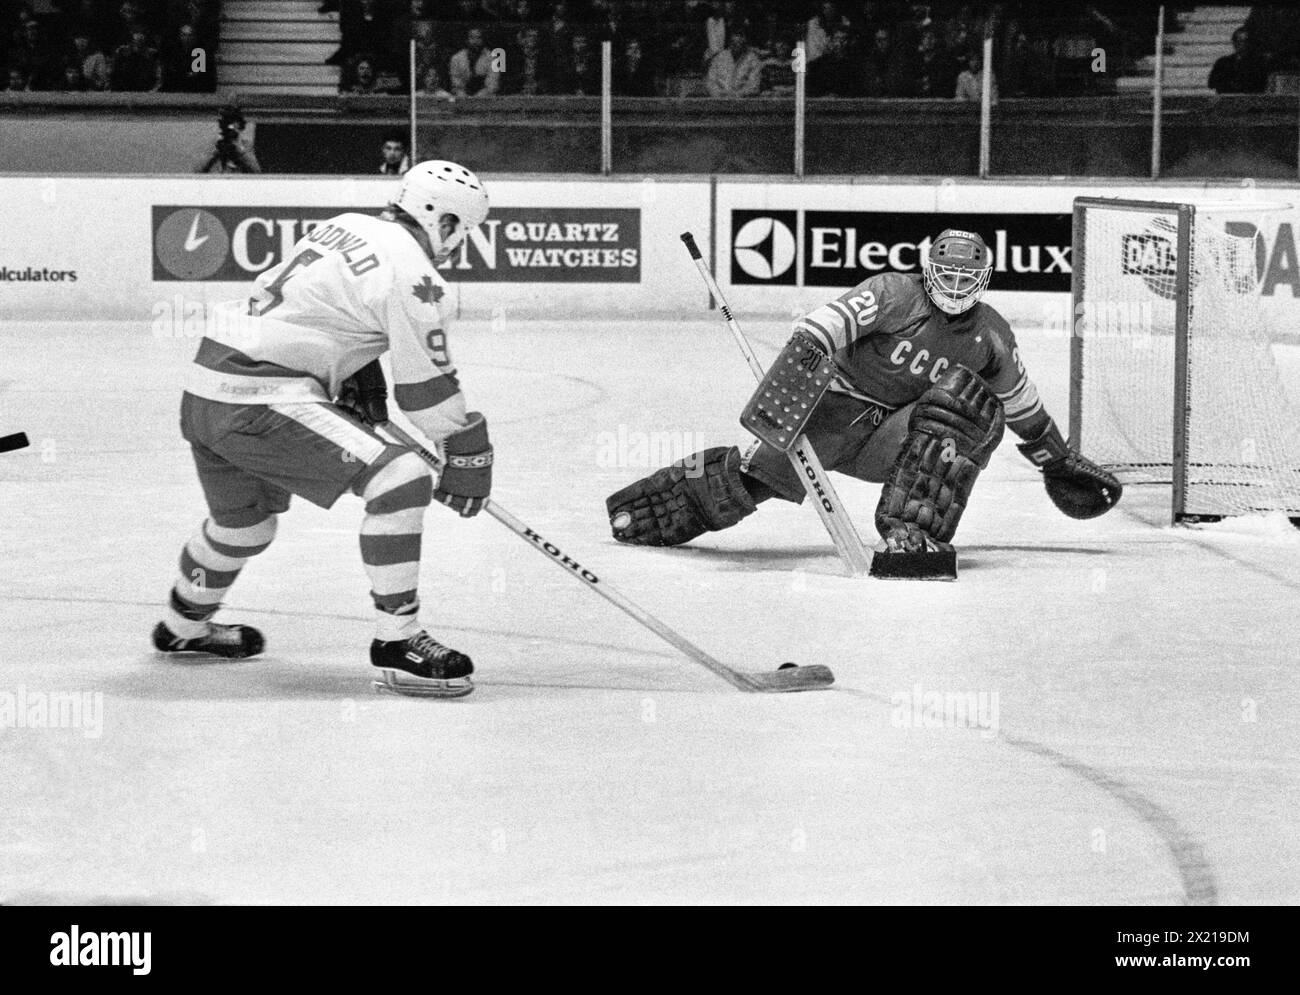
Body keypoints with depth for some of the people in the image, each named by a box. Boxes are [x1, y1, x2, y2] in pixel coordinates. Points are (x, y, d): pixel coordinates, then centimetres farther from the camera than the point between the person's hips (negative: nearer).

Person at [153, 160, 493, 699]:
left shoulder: (344, 227, 16)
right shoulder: (410, 271, -10)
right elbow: (428, 387, -9)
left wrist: (356, 374, 29)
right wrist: (469, 457, 3)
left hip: (206, 390, 10)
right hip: (261, 403, -10)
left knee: (245, 521, 33)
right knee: (400, 478, -15)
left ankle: (184, 626, 58)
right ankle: (397, 644, -15)